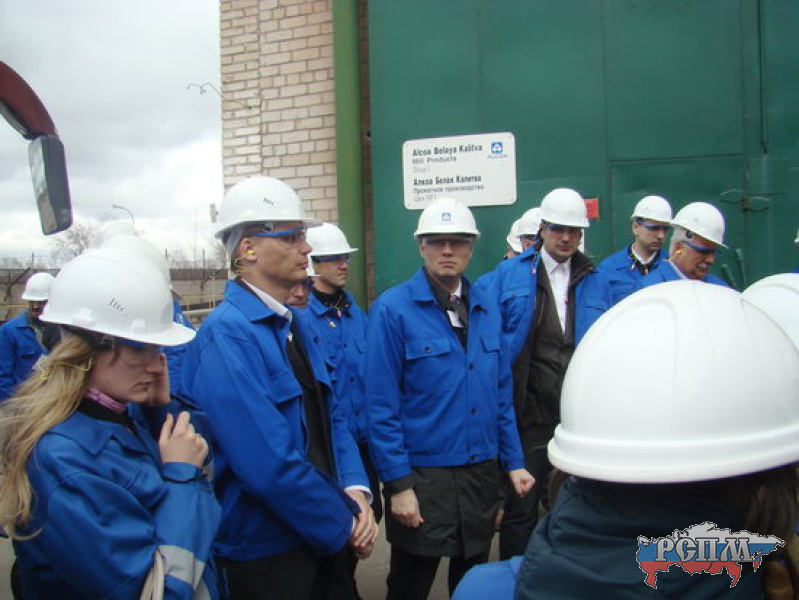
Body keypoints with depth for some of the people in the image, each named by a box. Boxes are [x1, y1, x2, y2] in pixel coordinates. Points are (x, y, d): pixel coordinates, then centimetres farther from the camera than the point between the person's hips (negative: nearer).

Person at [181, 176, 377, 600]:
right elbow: (271, 465, -27)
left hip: (320, 537, 8)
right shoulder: (228, 334, -22)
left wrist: (355, 490, -7)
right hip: (266, 550, -8)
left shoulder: (295, 322, 5)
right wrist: (344, 524, -15)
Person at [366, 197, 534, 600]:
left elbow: (501, 395, 10)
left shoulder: (487, 309, 5)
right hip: (421, 476, -5)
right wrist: (397, 484, -16)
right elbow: (381, 406, -14)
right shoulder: (392, 309, -12)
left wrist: (513, 461, 7)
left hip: (482, 473, 5)